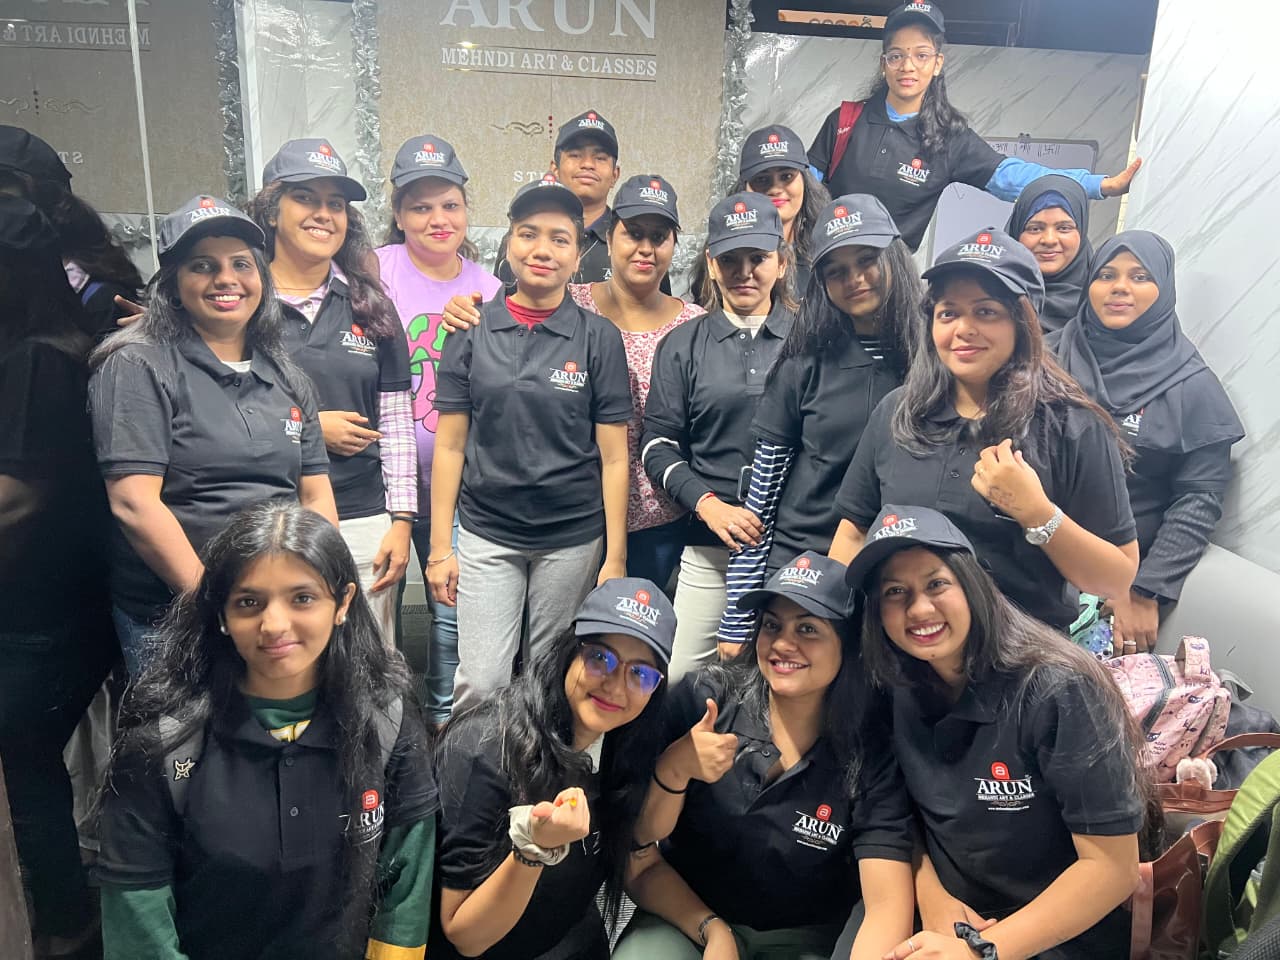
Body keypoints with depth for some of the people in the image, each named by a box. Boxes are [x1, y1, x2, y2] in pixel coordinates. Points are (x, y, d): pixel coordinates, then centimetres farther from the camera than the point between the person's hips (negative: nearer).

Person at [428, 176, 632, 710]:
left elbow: (613, 457, -1)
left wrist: (616, 558, -4)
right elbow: (450, 446, 3)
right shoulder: (472, 331, 2)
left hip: (572, 538, 0)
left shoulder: (599, 338, -1)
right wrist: (439, 546, 0)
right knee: (480, 682, -1)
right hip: (486, 534, 1)